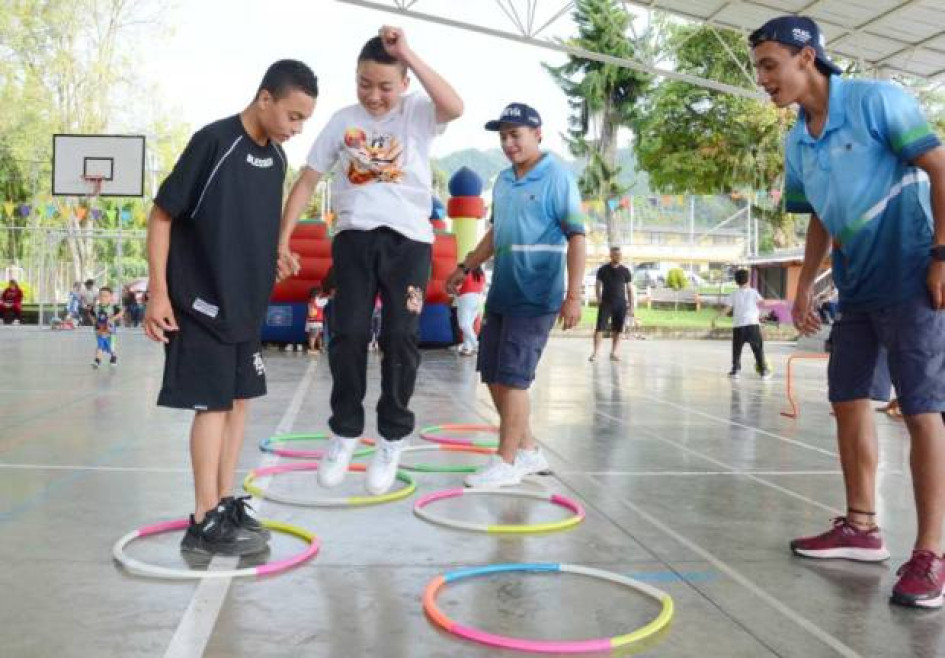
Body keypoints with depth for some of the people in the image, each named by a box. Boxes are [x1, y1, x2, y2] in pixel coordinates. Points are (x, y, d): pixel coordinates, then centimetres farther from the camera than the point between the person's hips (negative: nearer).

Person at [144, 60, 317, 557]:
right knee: (213, 404, -4)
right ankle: (204, 522, 6)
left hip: (247, 304, 7)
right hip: (202, 302, -7)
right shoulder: (213, 141, -16)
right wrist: (158, 291, -16)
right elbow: (162, 215, -13)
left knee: (239, 401, 11)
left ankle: (225, 504, 23)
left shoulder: (276, 156, 6)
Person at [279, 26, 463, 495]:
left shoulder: (418, 112, 2)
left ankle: (391, 440, 15)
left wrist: (408, 54, -20)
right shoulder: (343, 120, 7)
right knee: (347, 334, -1)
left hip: (408, 239, -1)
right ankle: (344, 431, 17)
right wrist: (283, 239, 2)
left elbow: (456, 107, -21)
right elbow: (308, 179, 8)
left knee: (400, 338, 0)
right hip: (354, 236, 2)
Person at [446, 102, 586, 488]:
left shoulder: (557, 177, -9)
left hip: (535, 298, -8)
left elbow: (576, 237, -14)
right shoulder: (502, 181, 11)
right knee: (492, 375, 10)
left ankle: (506, 463, 4)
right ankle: (528, 450, 24)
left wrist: (573, 294, -21)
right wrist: (466, 267, 21)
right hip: (500, 294, 8)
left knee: (512, 377, -8)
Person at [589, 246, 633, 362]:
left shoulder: (625, 271, 6)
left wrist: (631, 307, 5)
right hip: (606, 303, -2)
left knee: (618, 330, 3)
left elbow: (629, 289, 9)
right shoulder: (603, 269, 3)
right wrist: (599, 300, -5)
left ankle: (614, 353, 12)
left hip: (621, 304, 2)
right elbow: (598, 286, 8)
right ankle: (595, 352, -9)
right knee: (600, 327, -9)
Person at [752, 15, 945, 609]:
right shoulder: (797, 143, 8)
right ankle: (862, 528, 19)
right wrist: (805, 286, 12)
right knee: (849, 401, 8)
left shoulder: (876, 100, -12)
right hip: (856, 289, 8)